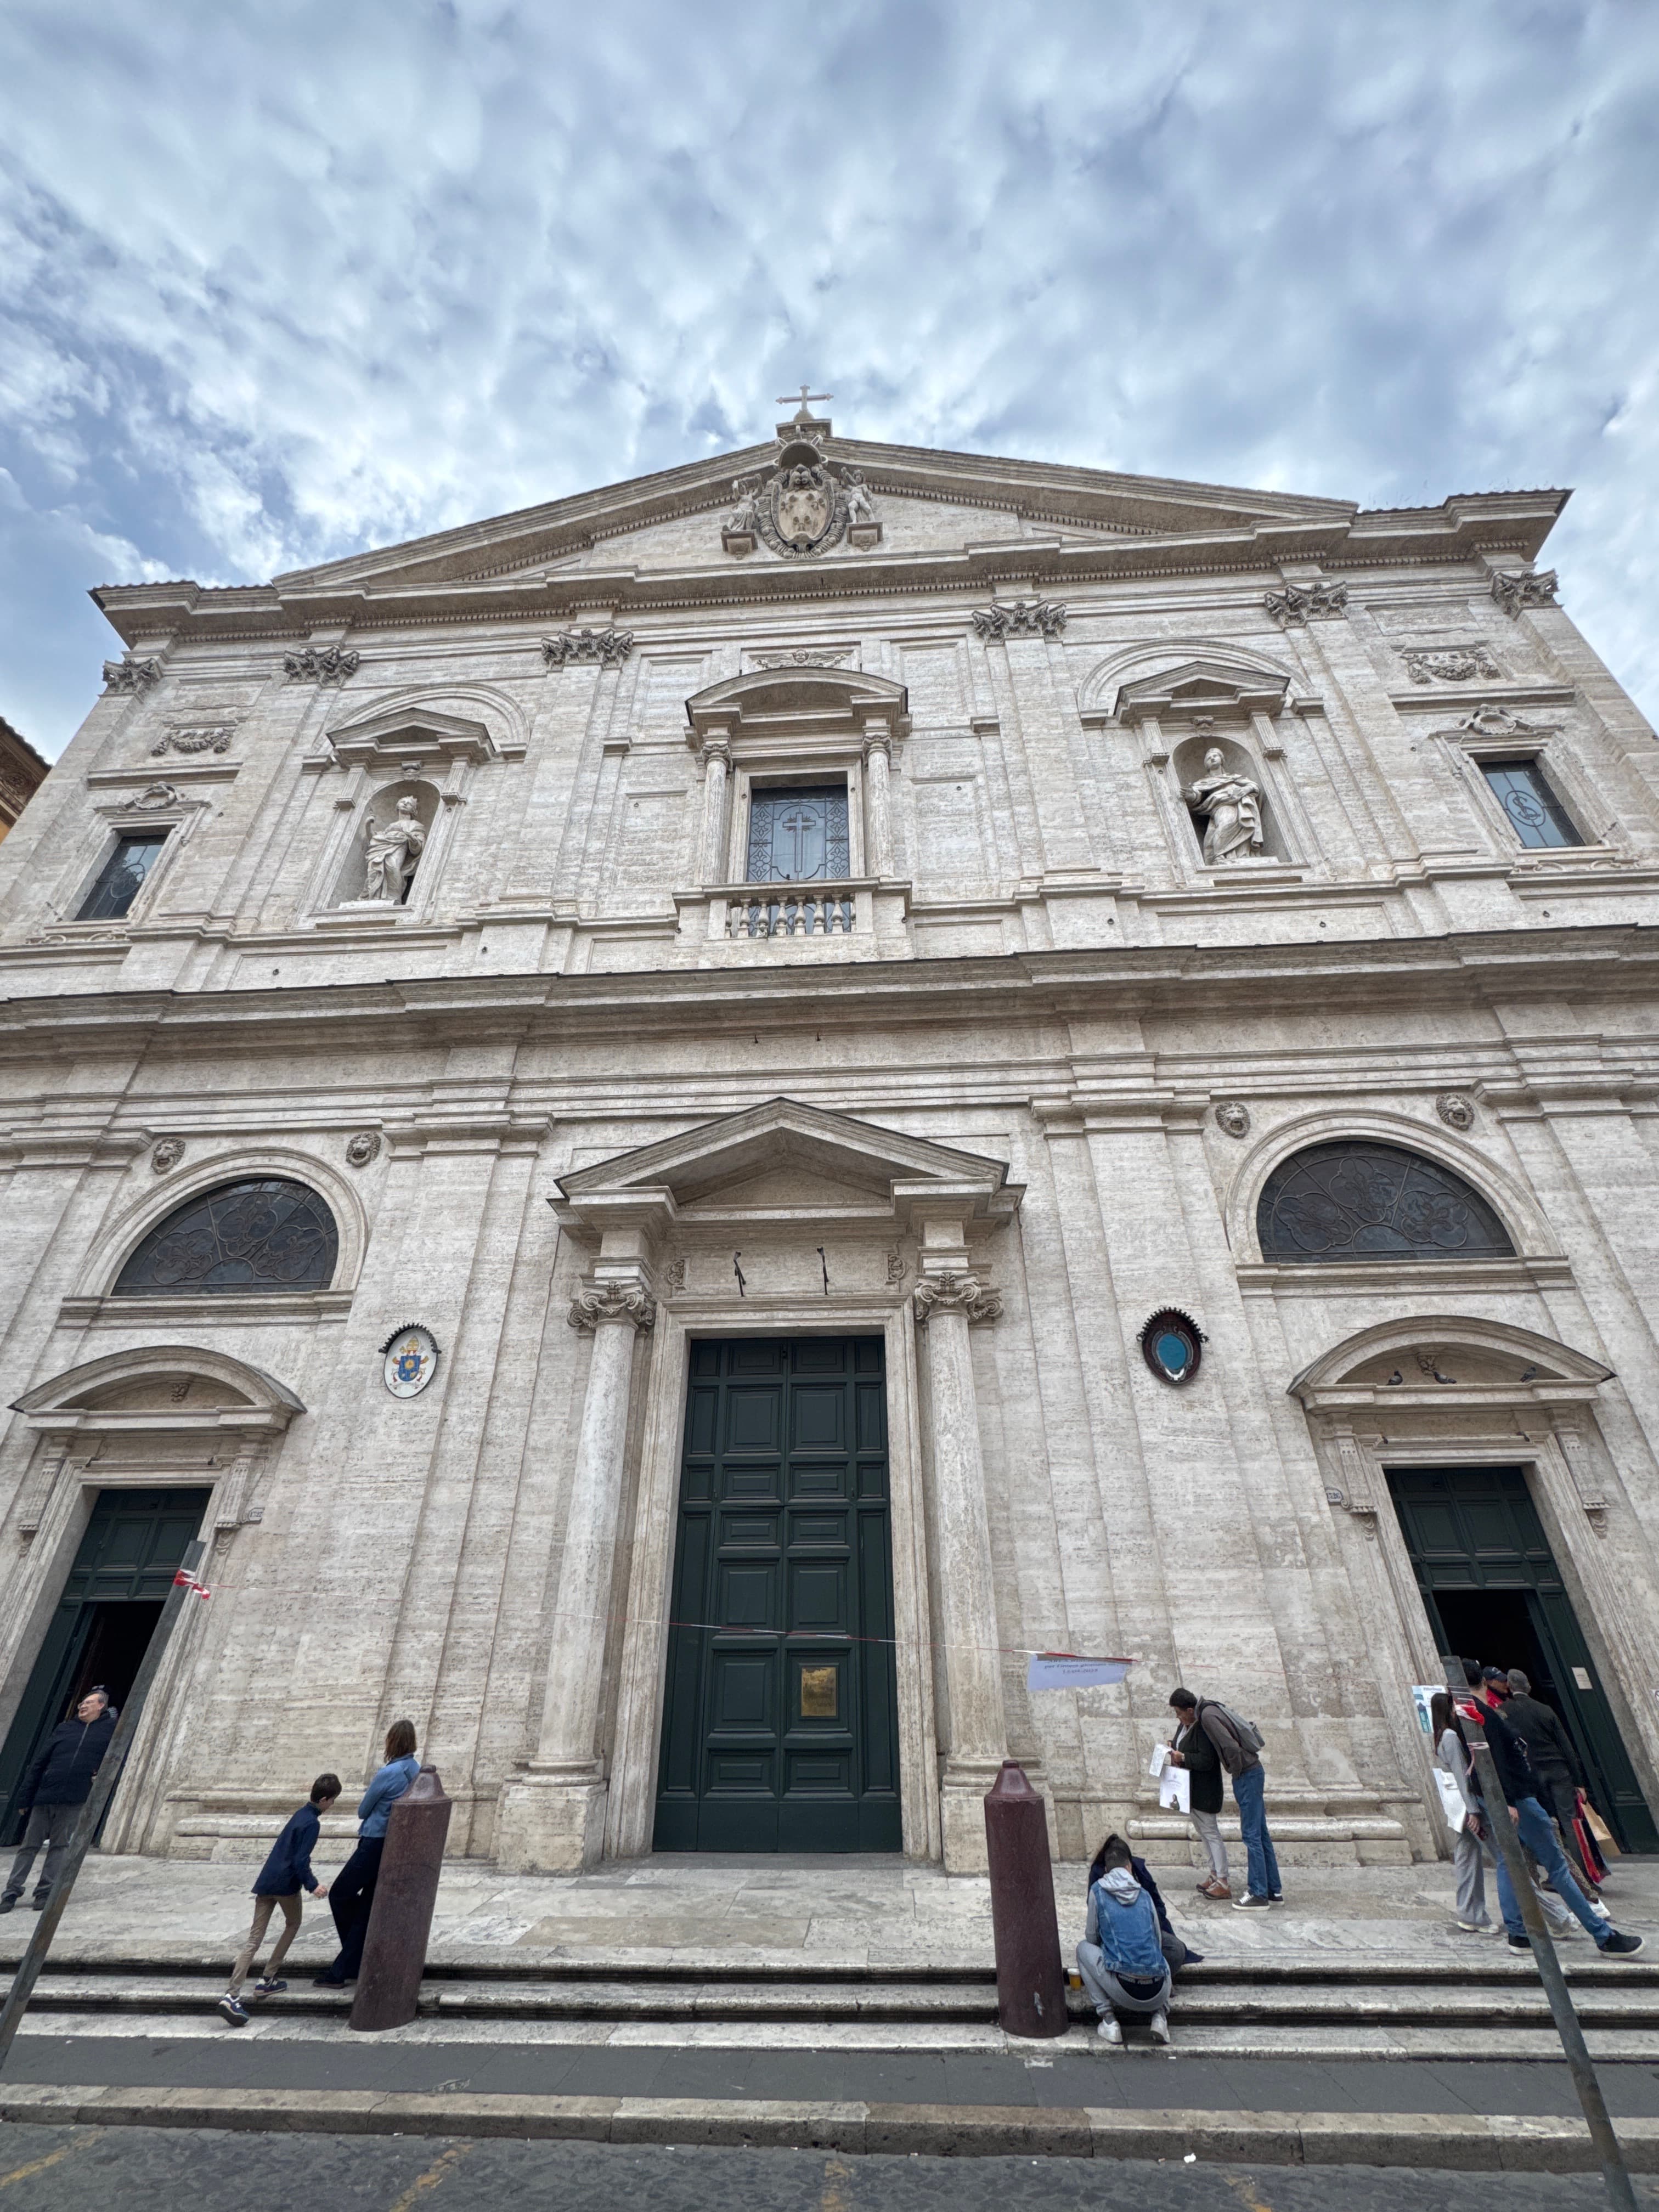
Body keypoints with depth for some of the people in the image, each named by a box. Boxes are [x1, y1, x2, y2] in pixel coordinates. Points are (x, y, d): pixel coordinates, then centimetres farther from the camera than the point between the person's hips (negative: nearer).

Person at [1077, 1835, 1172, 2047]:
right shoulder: (1145, 1895, 13)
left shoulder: (1098, 1890, 6)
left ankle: (1109, 2021, 7)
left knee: (1084, 1948, 21)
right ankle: (1159, 2015, 11)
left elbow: (1092, 1938, 16)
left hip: (1125, 1991, -4)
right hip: (1158, 1993, 4)